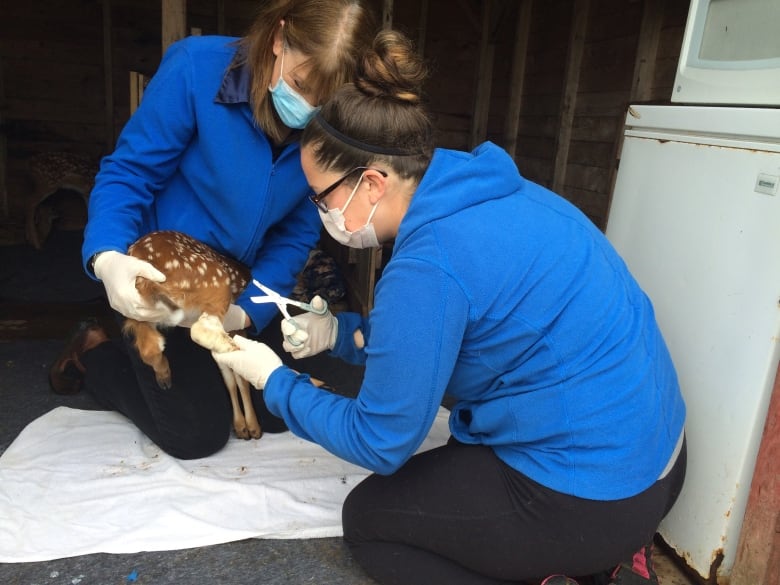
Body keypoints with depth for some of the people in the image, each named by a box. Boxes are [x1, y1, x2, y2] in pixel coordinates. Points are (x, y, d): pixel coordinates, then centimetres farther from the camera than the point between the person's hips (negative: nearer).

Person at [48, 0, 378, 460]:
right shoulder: (197, 66, -24)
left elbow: (298, 233, -8)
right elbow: (129, 173, -17)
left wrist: (248, 310, -21)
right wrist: (107, 258, -35)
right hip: (157, 280, -4)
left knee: (274, 414, 12)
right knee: (198, 434, -4)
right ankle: (95, 356, 21)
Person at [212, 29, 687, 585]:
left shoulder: (427, 266, -26)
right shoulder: (484, 198, 2)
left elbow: (379, 442, -15)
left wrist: (273, 381, -2)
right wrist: (340, 332, 7)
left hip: (590, 494, -9)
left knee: (366, 518, 10)